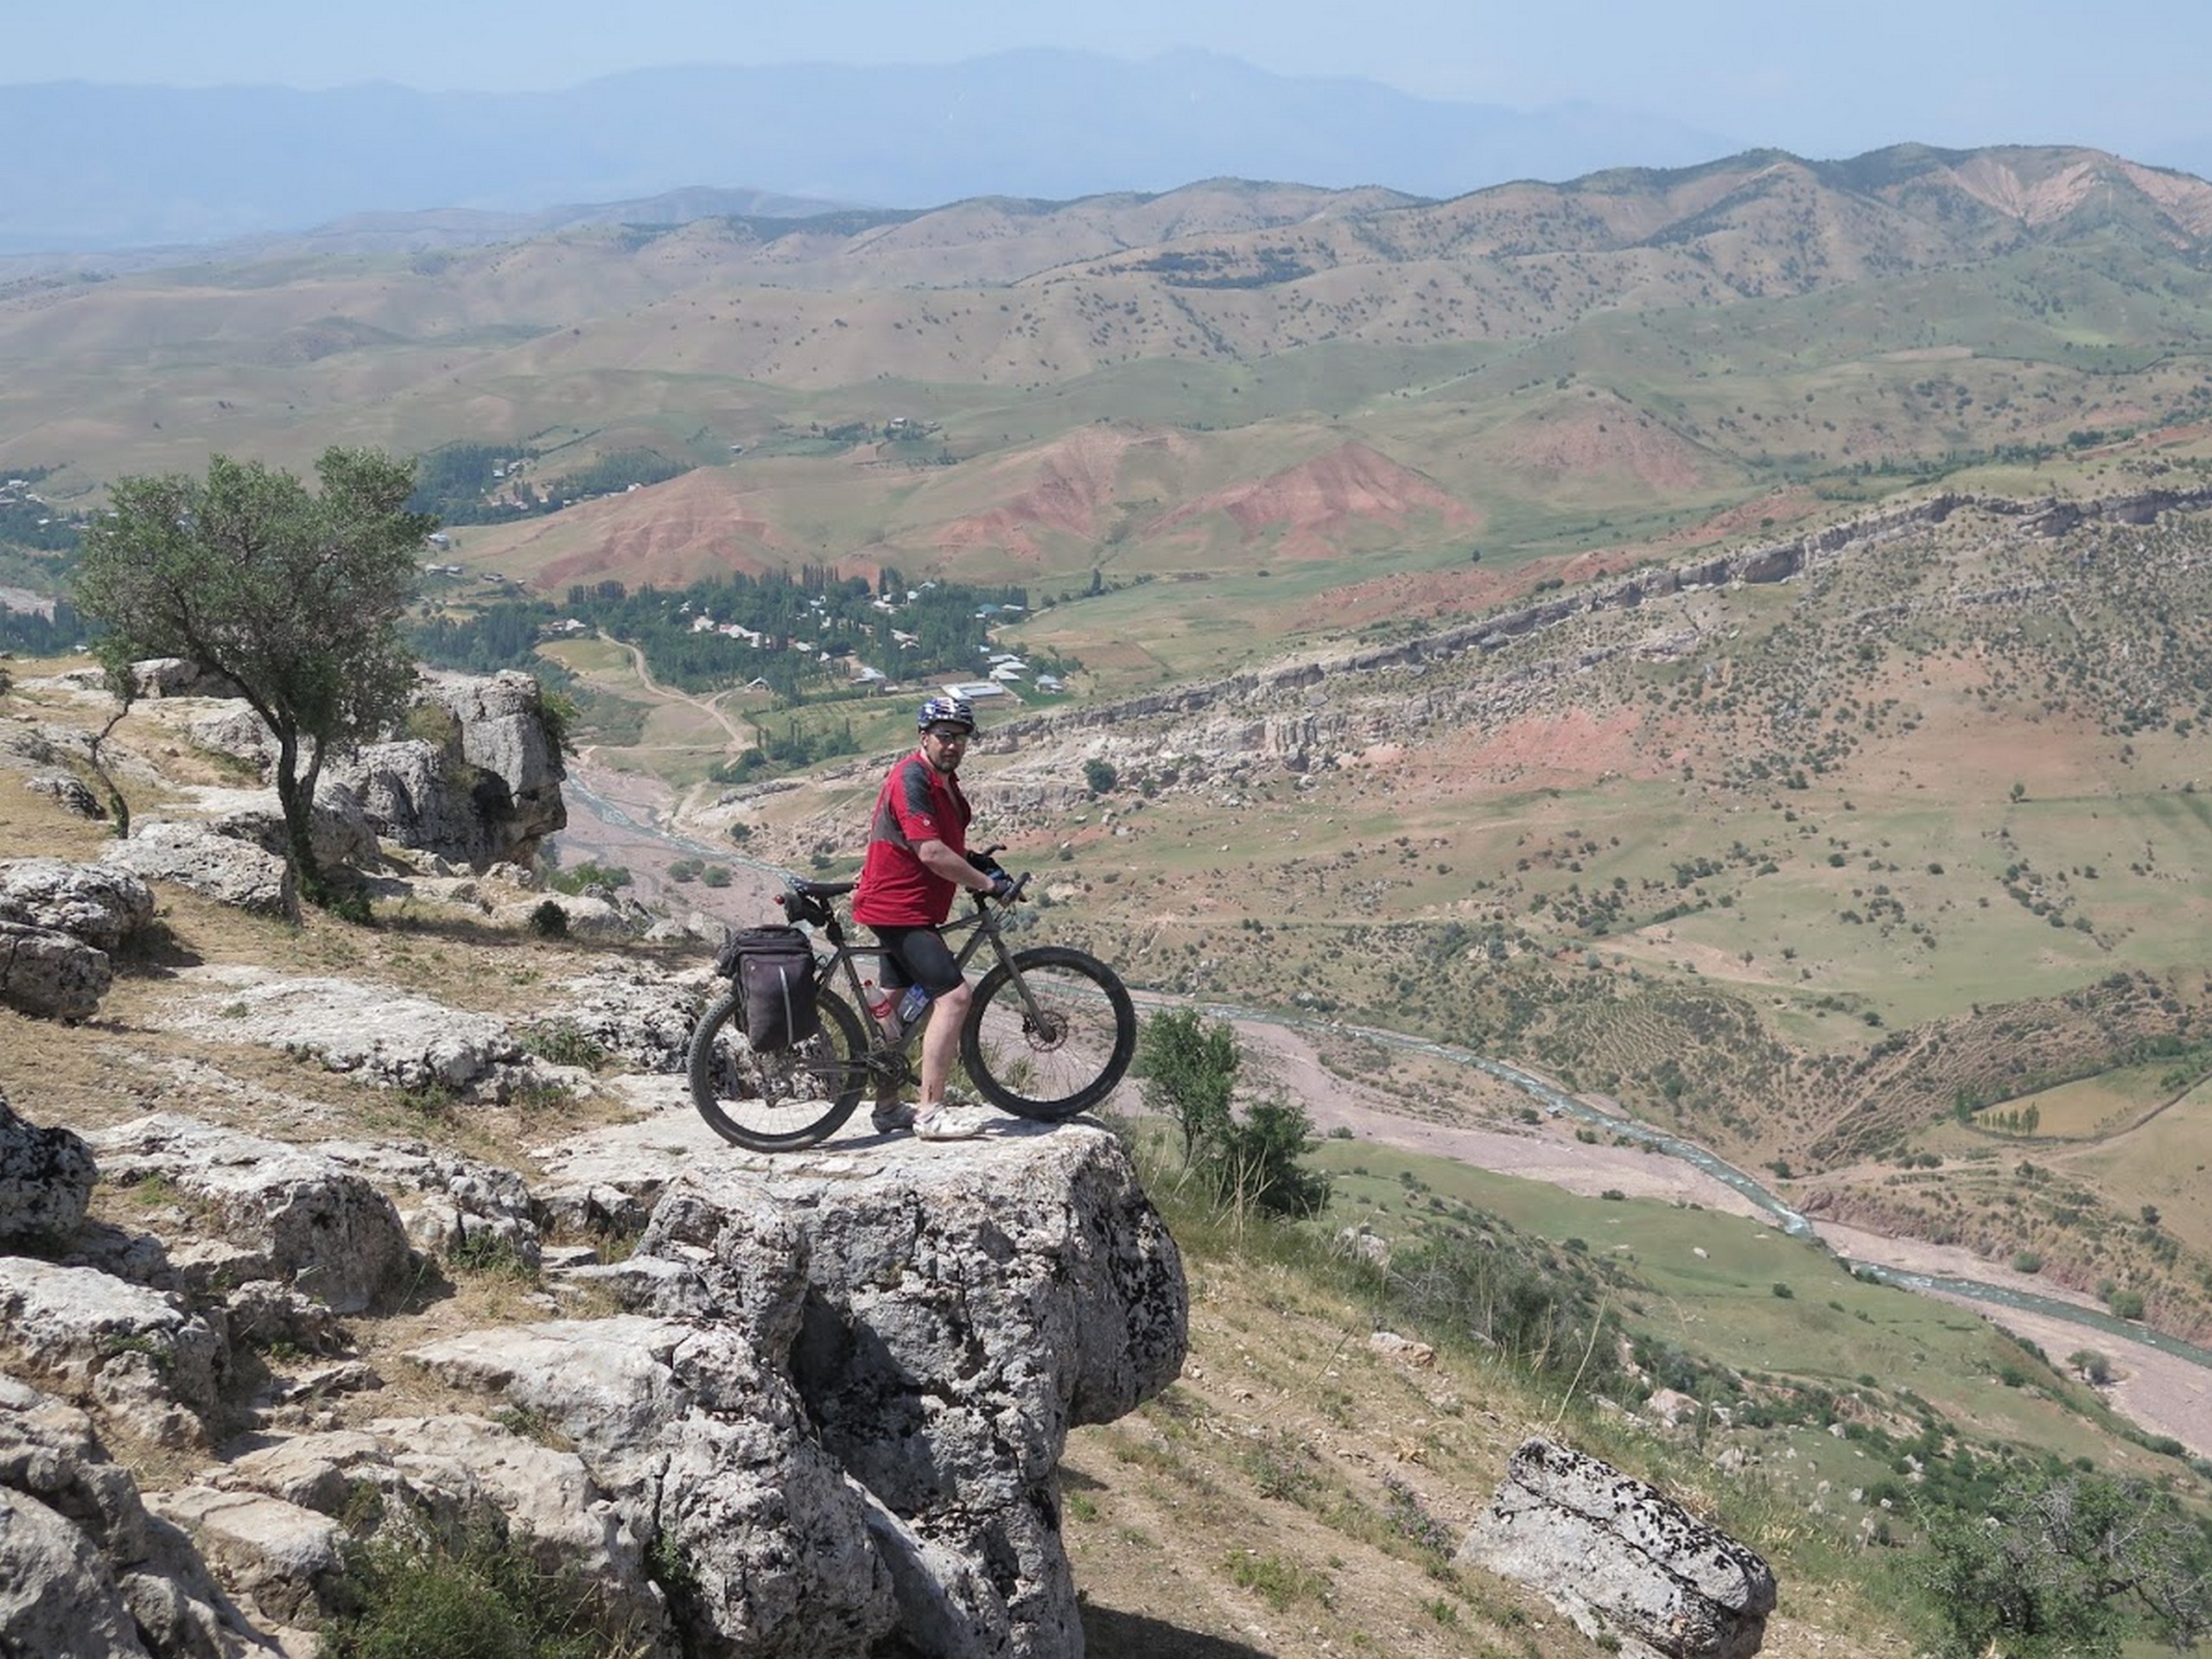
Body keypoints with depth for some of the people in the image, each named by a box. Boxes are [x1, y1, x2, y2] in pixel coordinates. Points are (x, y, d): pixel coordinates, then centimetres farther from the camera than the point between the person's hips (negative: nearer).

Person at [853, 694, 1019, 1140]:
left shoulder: (945, 780, 11)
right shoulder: (912, 779, -21)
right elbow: (931, 853, -27)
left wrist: (981, 866, 11)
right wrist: (988, 884, -19)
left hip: (903, 908, 11)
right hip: (900, 909, -11)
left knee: (897, 1001, 18)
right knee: (953, 995, -18)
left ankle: (888, 1106, 29)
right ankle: (930, 1112, -17)